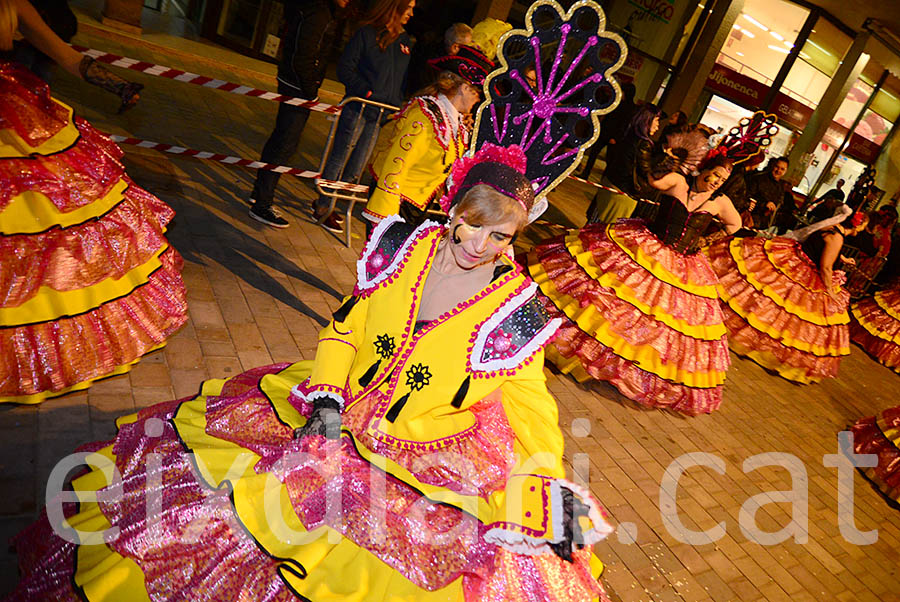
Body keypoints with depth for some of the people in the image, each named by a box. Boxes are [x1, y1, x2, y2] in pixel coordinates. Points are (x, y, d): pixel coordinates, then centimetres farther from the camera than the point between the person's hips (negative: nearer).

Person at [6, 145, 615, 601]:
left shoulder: (517, 311, -13)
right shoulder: (405, 245, -4)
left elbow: (532, 424, -7)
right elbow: (344, 329, 5)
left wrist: (549, 492, -22)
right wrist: (324, 402, -8)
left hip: (422, 462, -2)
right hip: (339, 413, 3)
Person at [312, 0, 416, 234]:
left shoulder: (405, 41, 13)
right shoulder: (367, 33, -3)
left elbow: (405, 78, 19)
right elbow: (345, 68, -6)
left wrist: (398, 104, 4)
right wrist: (365, 91, -17)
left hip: (383, 114, 6)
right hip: (358, 108, -6)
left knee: (356, 168, 8)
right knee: (339, 158, 1)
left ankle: (325, 203, 23)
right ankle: (322, 208, 14)